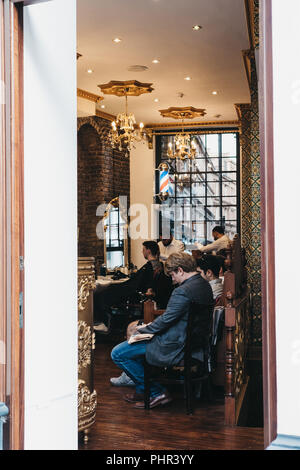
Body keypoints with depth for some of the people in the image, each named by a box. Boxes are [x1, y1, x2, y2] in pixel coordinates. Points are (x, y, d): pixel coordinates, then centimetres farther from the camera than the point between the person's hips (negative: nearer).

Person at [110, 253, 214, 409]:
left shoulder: (182, 292, -26)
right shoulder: (205, 285, 5)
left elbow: (166, 320, -20)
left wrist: (145, 328, -1)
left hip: (175, 346, -11)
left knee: (117, 354, -6)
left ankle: (156, 393, 3)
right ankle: (142, 390, 30)